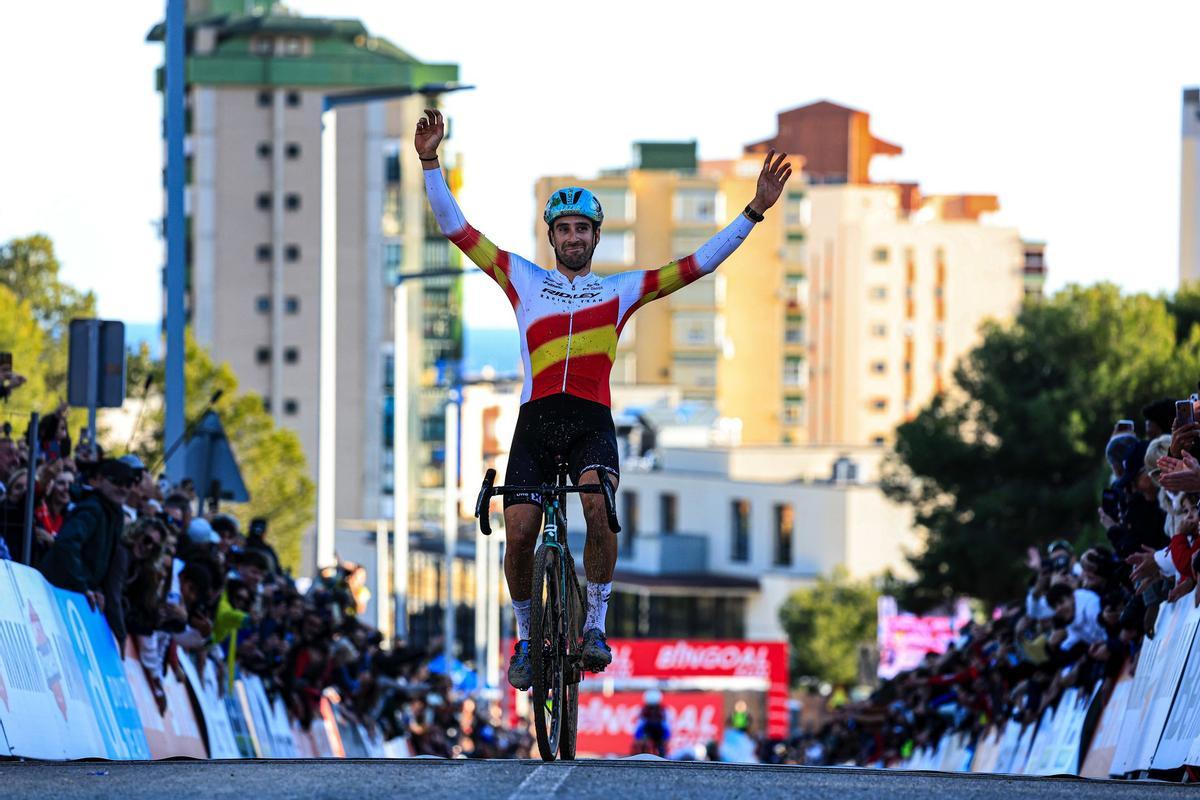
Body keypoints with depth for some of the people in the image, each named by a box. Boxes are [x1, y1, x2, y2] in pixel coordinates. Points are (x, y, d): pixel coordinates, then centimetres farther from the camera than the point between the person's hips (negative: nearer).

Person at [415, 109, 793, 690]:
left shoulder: (621, 290, 17)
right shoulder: (523, 280, 16)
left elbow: (696, 265, 14)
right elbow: (456, 229, 13)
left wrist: (754, 211, 7)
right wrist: (431, 164, 3)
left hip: (592, 423, -1)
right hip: (535, 422, 1)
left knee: (598, 505, -29)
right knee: (519, 535, -10)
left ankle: (596, 623, -14)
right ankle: (525, 637, 13)